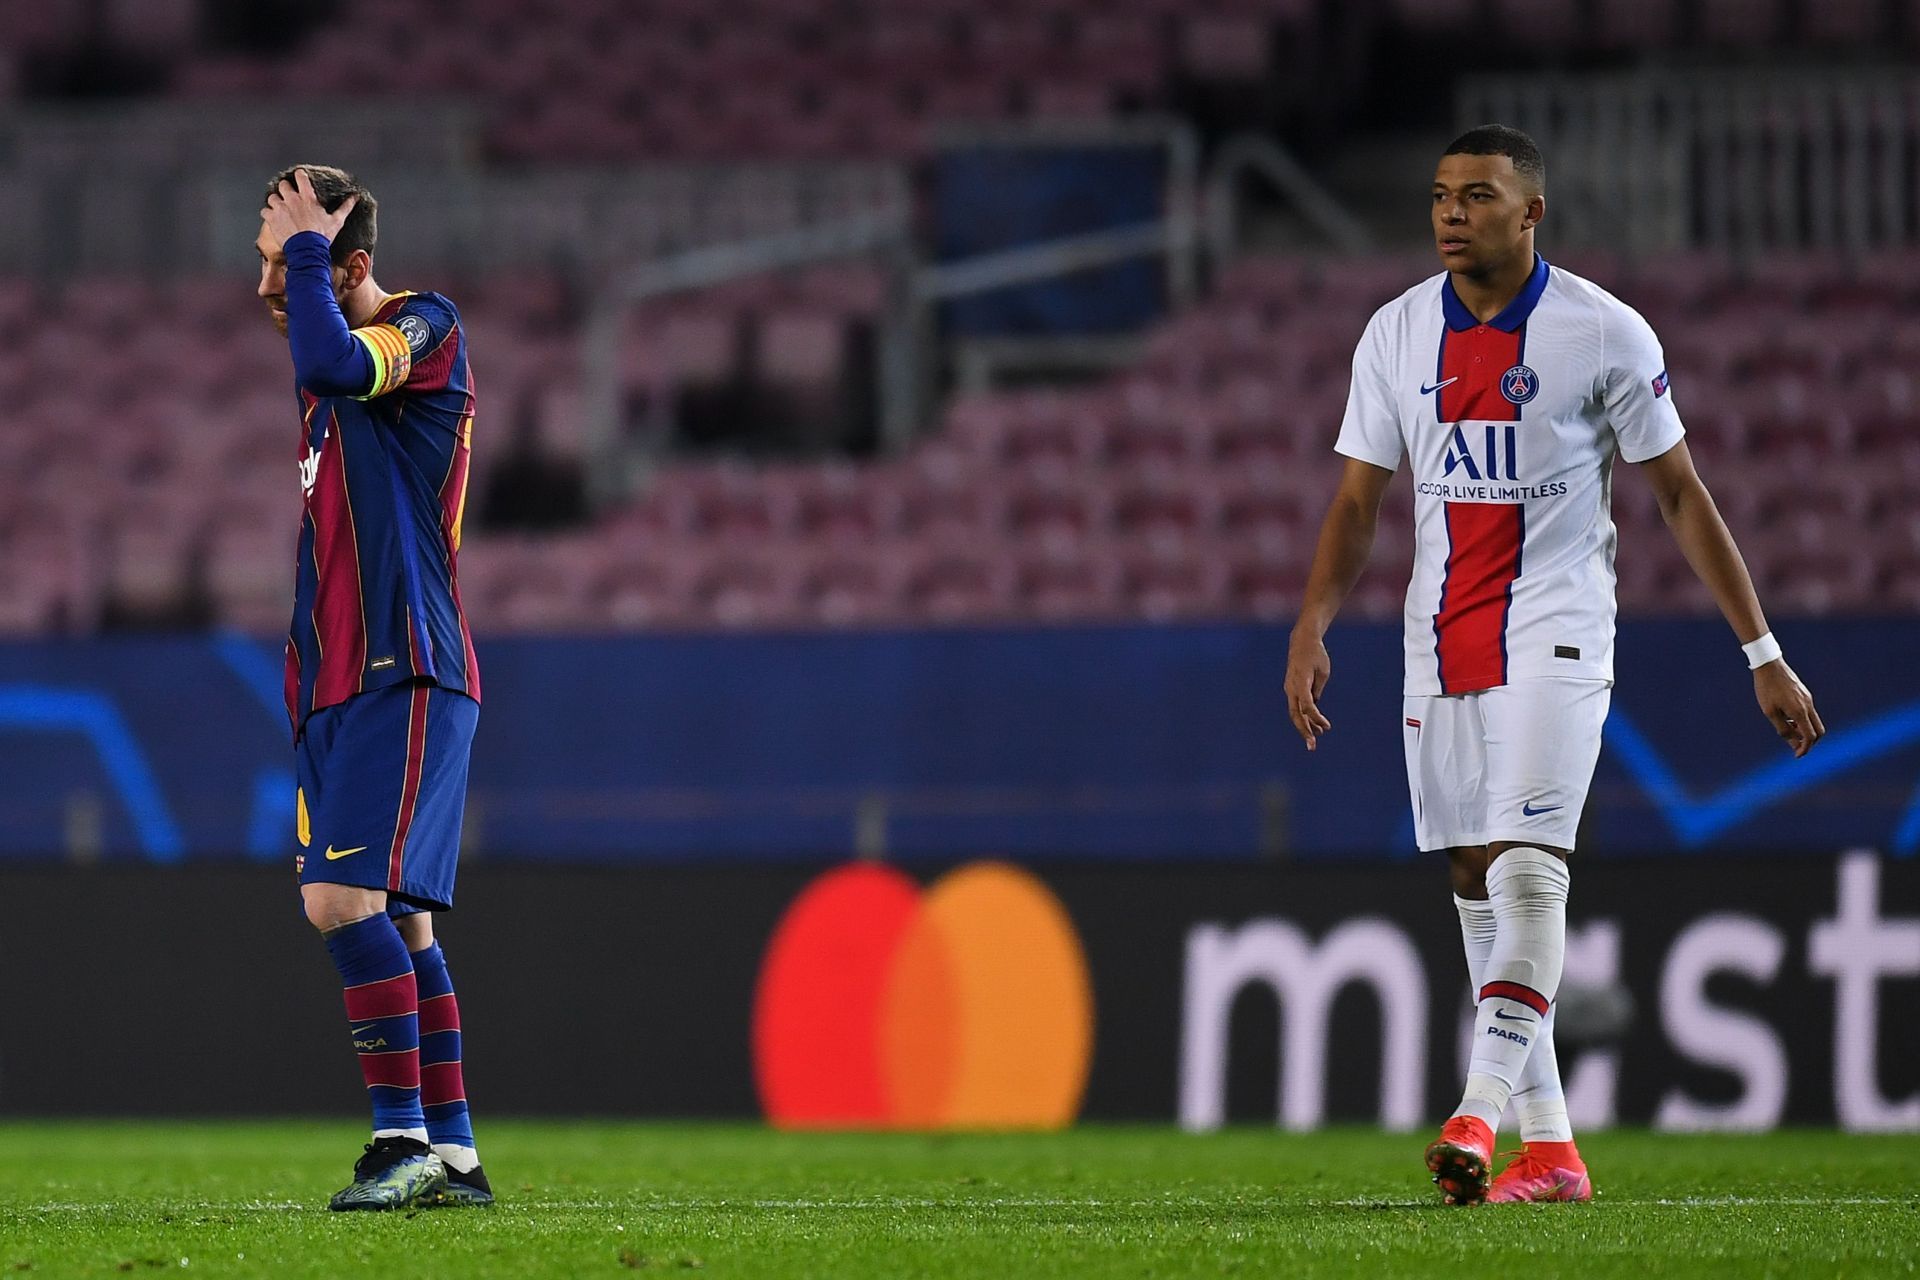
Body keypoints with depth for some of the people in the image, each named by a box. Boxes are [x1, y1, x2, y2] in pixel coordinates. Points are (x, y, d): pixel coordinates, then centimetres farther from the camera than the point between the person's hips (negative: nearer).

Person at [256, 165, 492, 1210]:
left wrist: (307, 245, -15)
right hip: (338, 680, 9)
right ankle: (451, 1153, 9)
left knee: (347, 897, -18)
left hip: (405, 675, -9)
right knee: (397, 920, 7)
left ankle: (405, 1139, -17)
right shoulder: (328, 376, 20)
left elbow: (330, 367, -27)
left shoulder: (426, 329, -7)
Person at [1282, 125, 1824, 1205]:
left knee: (1527, 867, -19)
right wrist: (1312, 629, -5)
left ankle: (1483, 1110, -26)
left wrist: (1764, 655, 0)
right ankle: (1551, 1148, 9)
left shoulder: (1604, 333, -5)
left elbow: (1683, 494, 0)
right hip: (1442, 639, 5)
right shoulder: (1398, 333, 6)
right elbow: (1359, 502, 10)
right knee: (1477, 882, 4)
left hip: (1554, 630, -5)